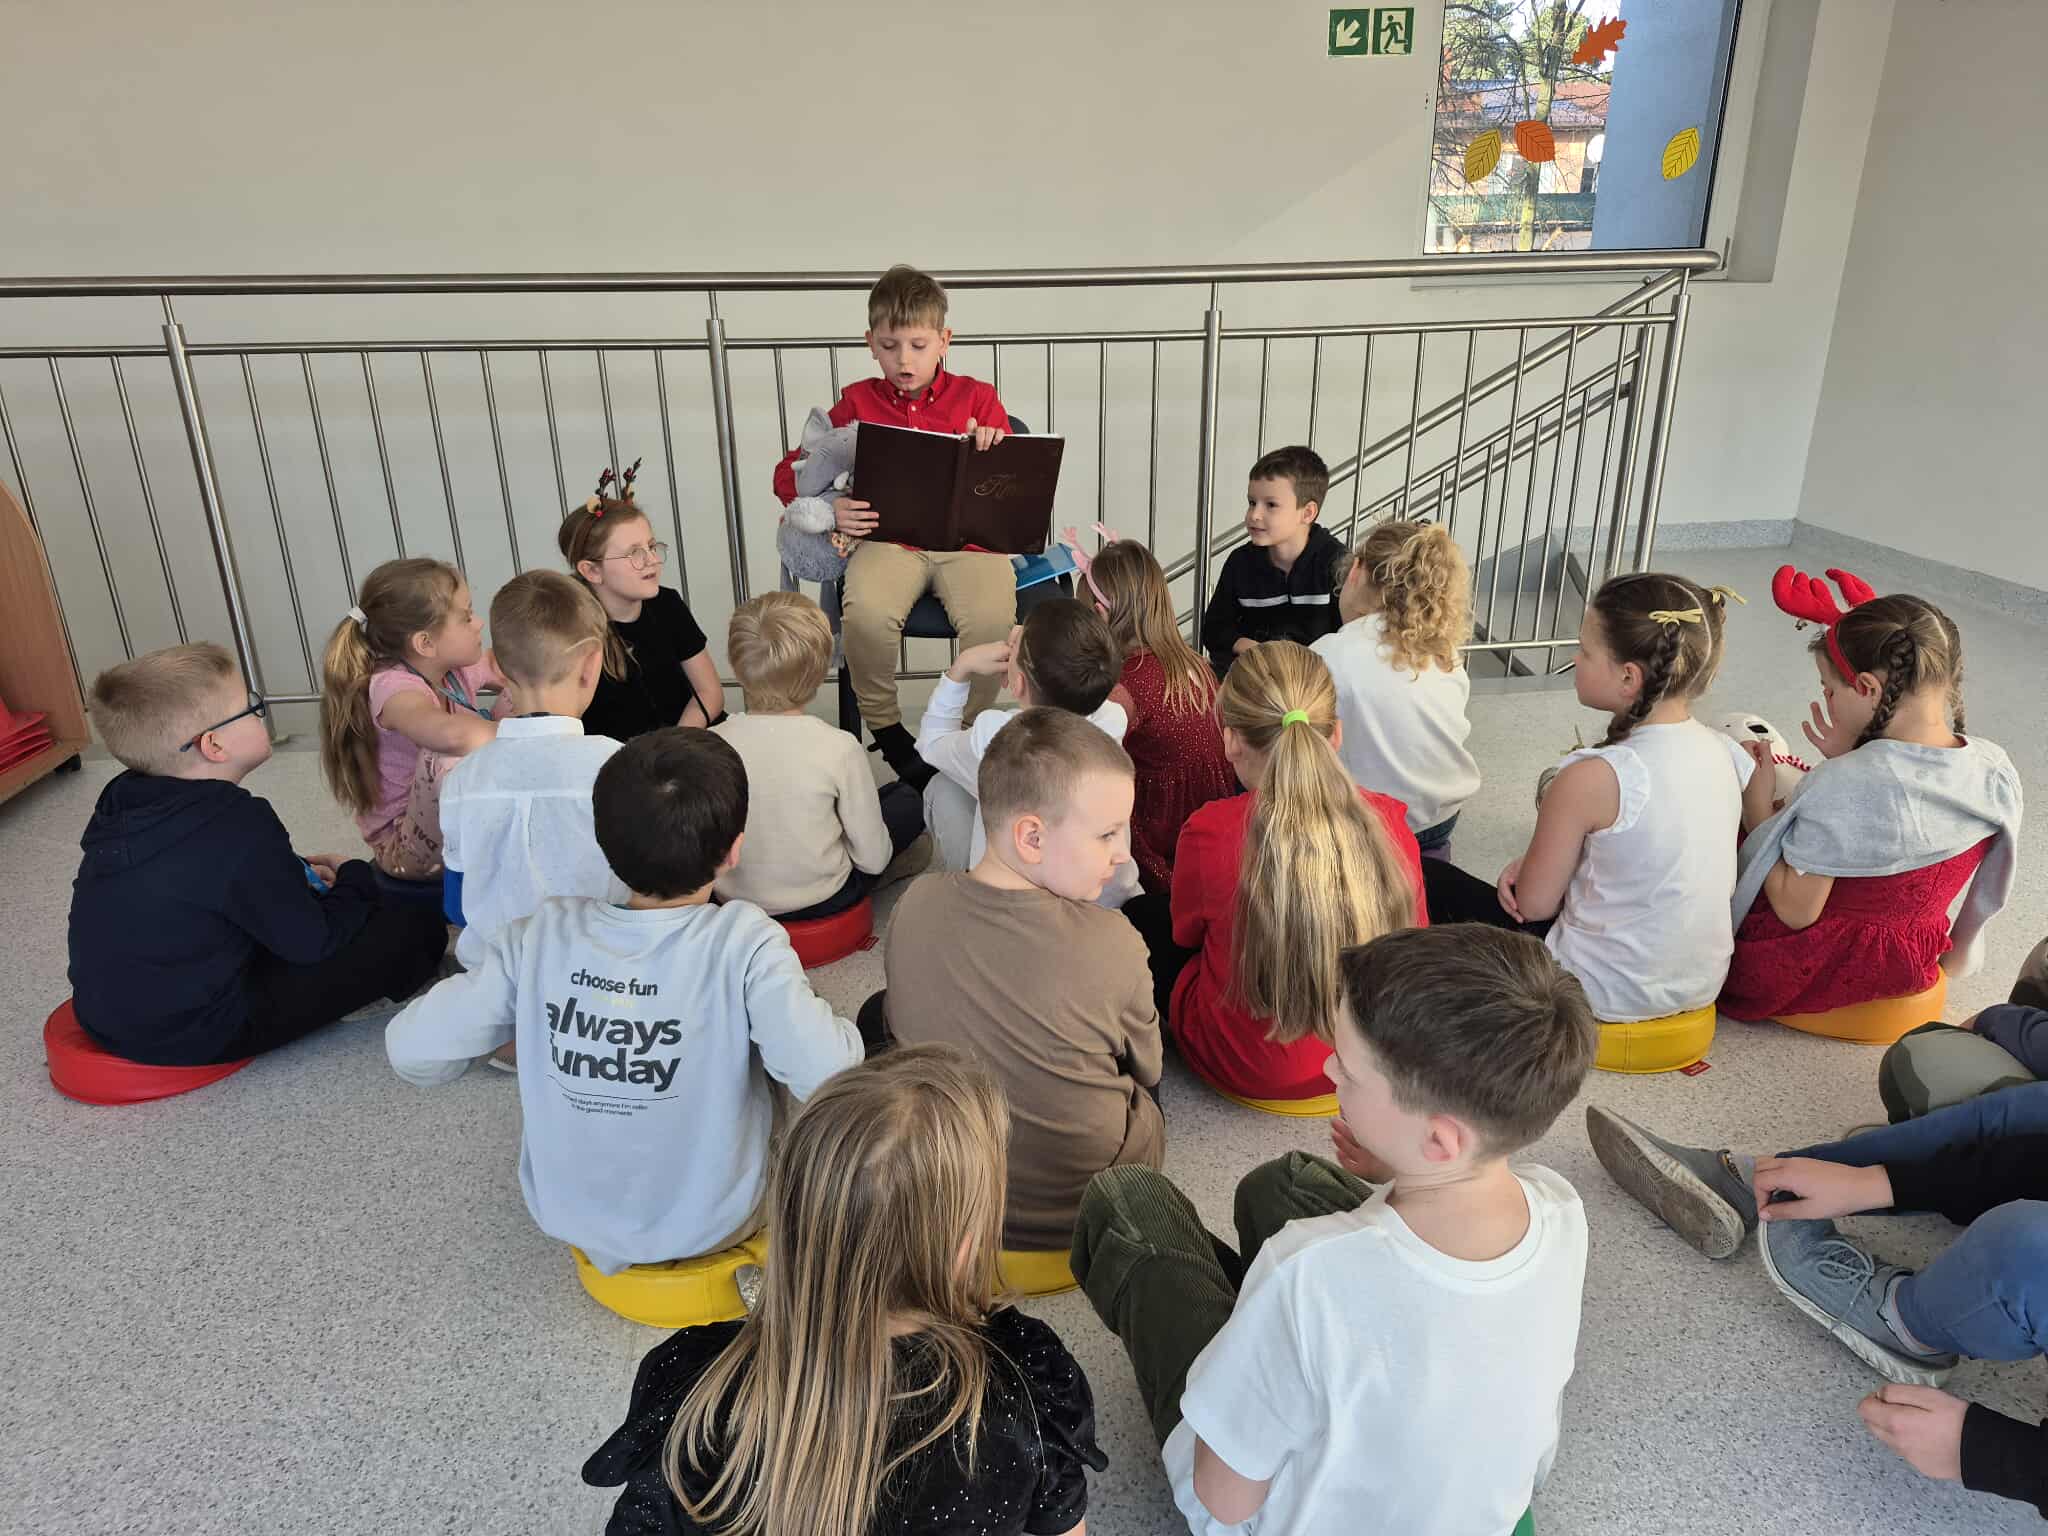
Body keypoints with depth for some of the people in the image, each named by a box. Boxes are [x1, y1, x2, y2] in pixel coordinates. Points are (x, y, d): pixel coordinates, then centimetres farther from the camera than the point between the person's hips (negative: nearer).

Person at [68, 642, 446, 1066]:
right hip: (199, 1035, -9)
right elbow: (316, 942, -17)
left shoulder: (119, 807, 1)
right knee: (417, 929, -11)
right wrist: (355, 879, 0)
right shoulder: (239, 830, -25)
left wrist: (295, 873, 16)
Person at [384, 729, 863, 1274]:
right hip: (712, 1224, -3)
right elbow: (830, 1082, -33)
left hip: (567, 1217, 4)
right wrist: (838, 1033, -10)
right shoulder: (743, 942, -27)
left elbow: (410, 1051, -13)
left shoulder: (541, 935, -18)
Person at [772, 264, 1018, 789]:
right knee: (866, 611, -33)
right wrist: (827, 506, -9)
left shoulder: (976, 397, 14)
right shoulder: (857, 402, 15)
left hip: (967, 536, 0)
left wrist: (995, 451, -15)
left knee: (991, 618, -31)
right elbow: (789, 472, 14)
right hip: (889, 537, 0)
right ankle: (886, 731, -7)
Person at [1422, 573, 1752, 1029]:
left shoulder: (1595, 777, -27)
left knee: (1428, 878, 7)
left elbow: (1533, 904, -16)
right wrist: (1536, 864, 0)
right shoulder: (1723, 751, -4)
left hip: (1608, 994, -8)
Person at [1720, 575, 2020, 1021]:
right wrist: (1849, 763, 1)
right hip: (1905, 967, 7)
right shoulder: (1996, 769, -10)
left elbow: (1795, 912, -23)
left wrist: (1756, 805, -16)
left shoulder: (1838, 788, -32)